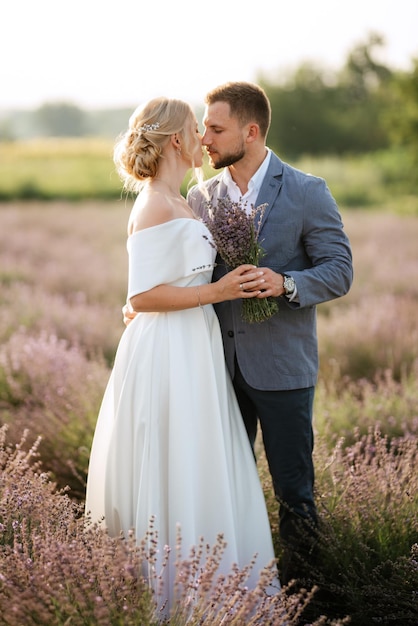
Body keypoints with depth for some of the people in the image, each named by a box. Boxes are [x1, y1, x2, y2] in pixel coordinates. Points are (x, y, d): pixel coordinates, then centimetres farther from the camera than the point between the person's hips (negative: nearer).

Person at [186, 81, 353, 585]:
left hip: (281, 366, -4)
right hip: (219, 363, 4)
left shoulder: (308, 193, -6)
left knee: (293, 486, 4)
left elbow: (339, 271, -7)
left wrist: (286, 283, -24)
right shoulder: (201, 198, 6)